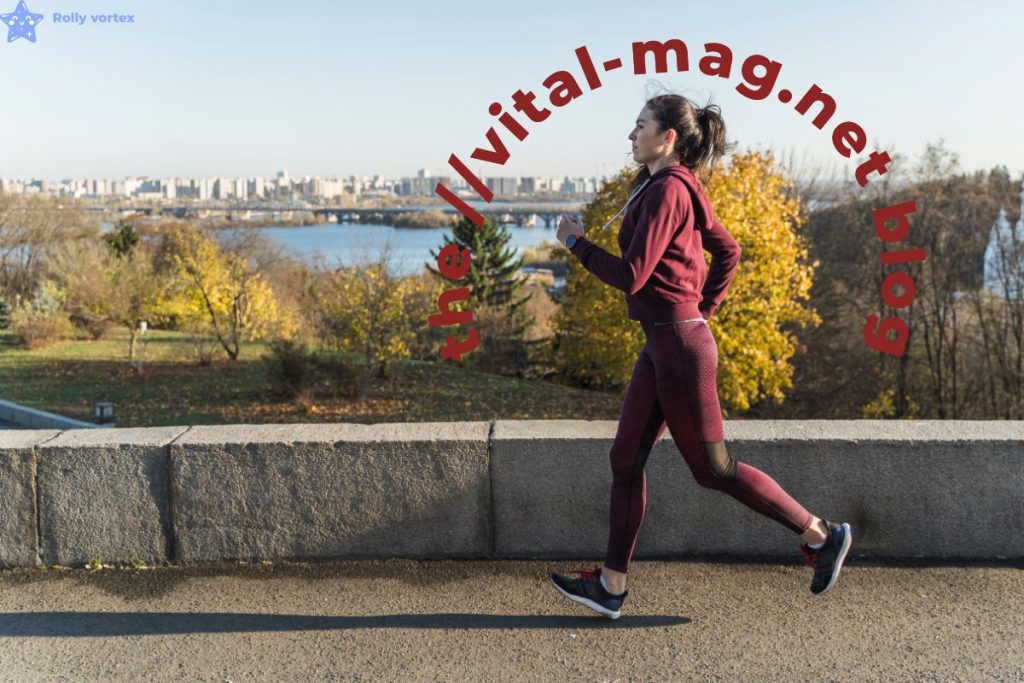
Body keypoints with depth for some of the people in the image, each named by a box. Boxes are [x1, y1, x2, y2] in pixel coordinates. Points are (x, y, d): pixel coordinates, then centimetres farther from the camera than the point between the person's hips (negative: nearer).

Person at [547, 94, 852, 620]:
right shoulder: (681, 188, 13)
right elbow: (728, 251, 21)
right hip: (661, 344, 10)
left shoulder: (668, 190, -16)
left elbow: (630, 276, -20)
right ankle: (611, 585, 17)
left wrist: (576, 242, -7)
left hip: (678, 345, -10)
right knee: (626, 459, 9)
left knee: (712, 468, 3)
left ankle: (820, 535, 19)